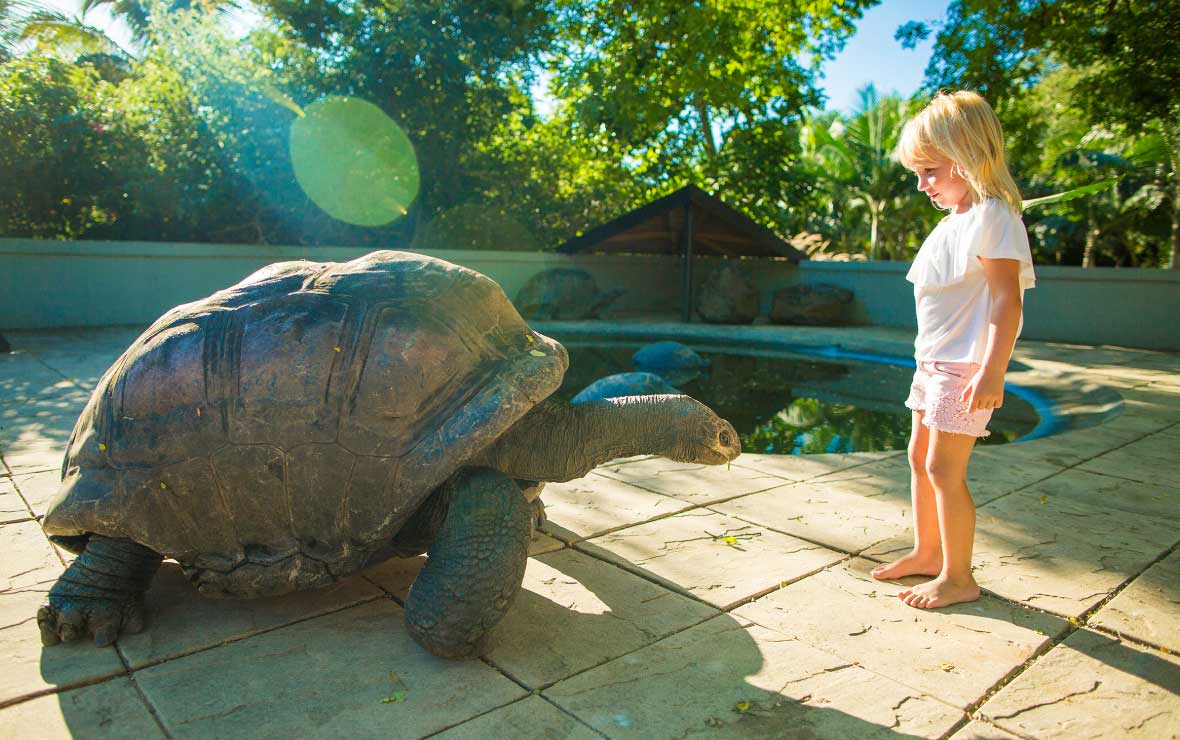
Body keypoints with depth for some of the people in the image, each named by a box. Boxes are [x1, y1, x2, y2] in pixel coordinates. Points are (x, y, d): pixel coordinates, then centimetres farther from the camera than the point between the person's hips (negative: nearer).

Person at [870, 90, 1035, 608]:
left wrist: (992, 371, -26)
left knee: (944, 468, -6)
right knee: (920, 456, 15)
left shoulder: (992, 217, -14)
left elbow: (1006, 299, -21)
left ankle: (958, 577, 9)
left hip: (966, 366, -10)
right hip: (933, 361, 10)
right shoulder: (952, 223, 14)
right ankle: (926, 552, 31)